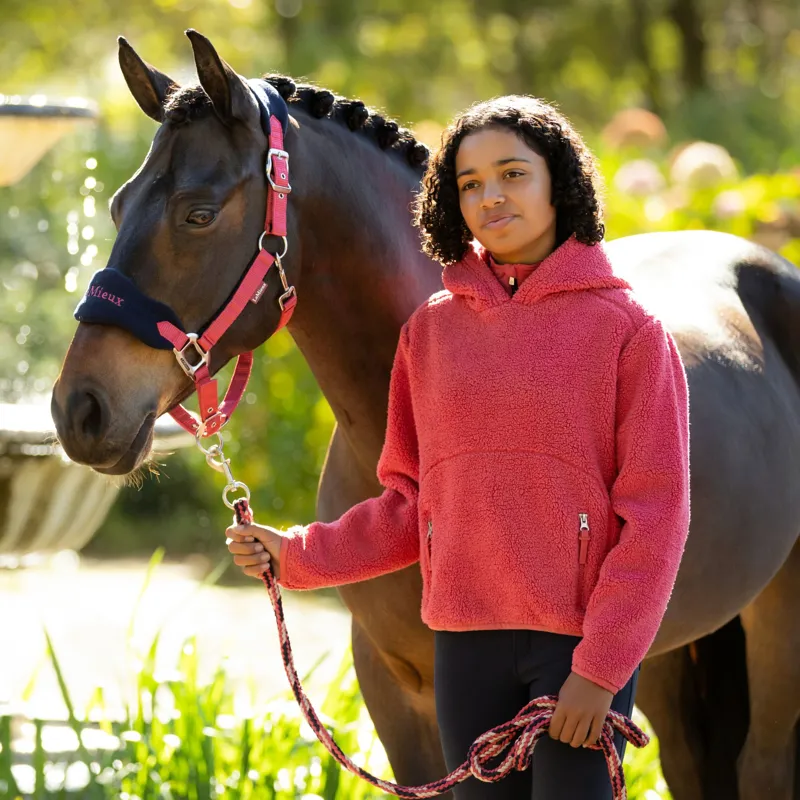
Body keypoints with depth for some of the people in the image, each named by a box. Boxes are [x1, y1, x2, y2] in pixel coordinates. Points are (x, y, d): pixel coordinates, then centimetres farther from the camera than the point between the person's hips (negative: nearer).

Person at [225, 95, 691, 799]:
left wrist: (600, 668, -13)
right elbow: (410, 506, 13)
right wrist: (298, 556, 0)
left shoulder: (626, 326, -4)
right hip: (467, 644, 4)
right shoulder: (431, 330, 8)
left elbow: (655, 512, -7)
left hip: (583, 643, -4)